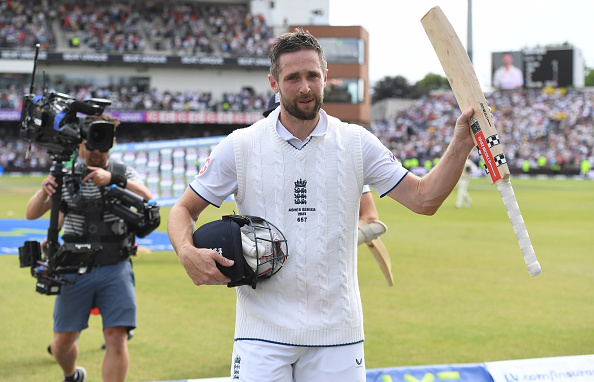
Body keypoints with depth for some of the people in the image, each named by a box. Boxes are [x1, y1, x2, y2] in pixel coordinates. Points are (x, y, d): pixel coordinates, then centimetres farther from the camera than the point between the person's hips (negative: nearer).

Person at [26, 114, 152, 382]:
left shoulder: (125, 174, 3)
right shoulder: (65, 176, 5)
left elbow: (147, 199, -17)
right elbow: (31, 214, 0)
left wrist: (113, 178, -32)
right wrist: (43, 192, -22)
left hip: (115, 269, -1)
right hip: (75, 270, 1)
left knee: (116, 337, -14)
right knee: (63, 340, 5)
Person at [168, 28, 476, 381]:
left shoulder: (356, 143, 4)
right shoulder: (240, 146, 1)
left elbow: (423, 199, 1)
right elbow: (185, 210, 8)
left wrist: (461, 144, -13)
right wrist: (188, 253, -13)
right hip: (263, 331, -1)